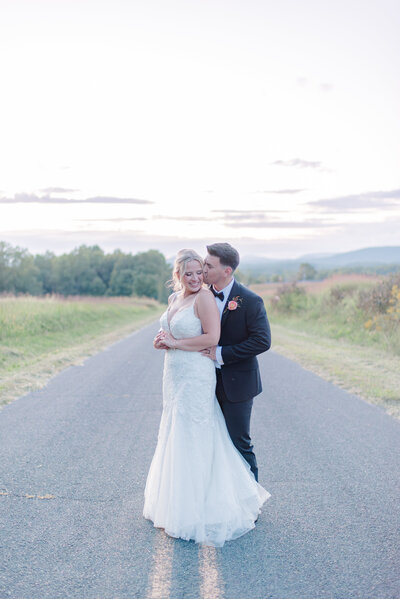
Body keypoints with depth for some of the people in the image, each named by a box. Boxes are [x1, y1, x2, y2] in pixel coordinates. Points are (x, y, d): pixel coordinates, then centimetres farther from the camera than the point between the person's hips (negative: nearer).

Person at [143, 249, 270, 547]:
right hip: (174, 375, 8)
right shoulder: (174, 298, 11)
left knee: (193, 438, -1)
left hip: (196, 376, -8)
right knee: (175, 436, 16)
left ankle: (196, 510, 13)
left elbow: (212, 338, -21)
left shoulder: (205, 297, -14)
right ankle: (175, 499, 32)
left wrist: (175, 343, -15)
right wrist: (162, 341, 1)